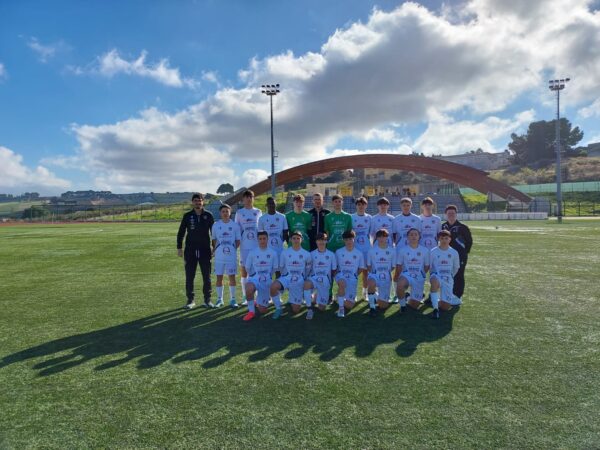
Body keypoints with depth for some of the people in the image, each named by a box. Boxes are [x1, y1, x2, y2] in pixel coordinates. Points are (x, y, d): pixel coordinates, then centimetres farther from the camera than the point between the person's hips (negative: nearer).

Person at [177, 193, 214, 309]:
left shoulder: (208, 215, 2)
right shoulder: (187, 216, 3)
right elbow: (181, 232, 7)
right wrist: (179, 248, 2)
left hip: (205, 250, 0)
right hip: (190, 250, 0)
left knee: (207, 276, 3)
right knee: (189, 277, 4)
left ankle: (207, 300, 14)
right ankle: (190, 300, 14)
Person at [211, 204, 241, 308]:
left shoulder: (235, 225, 0)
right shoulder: (216, 225, 3)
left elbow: (238, 240, 6)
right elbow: (214, 240, 11)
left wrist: (233, 249, -3)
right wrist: (214, 250, 1)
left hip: (231, 256, -1)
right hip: (219, 256, 1)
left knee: (232, 277, 4)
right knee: (219, 277, 6)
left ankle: (232, 299, 14)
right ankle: (219, 299, 17)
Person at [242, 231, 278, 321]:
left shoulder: (273, 253, -3)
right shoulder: (252, 253, -3)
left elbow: (275, 268, 9)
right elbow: (248, 267, 8)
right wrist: (255, 276, 10)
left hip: (267, 281, 1)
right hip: (255, 278, -1)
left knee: (263, 310, 4)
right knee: (249, 289, -40)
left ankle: (259, 302, 42)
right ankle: (251, 311, -16)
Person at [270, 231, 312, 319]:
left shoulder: (306, 254, 2)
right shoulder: (285, 252, 2)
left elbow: (308, 269, 13)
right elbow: (281, 267, 11)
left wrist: (302, 278, 10)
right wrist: (285, 276, 5)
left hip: (299, 280, 0)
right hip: (287, 277, 0)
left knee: (296, 310, -3)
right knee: (273, 286, -35)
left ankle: (292, 300, 34)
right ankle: (278, 308, -12)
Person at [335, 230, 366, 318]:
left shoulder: (359, 253, 4)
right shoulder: (338, 252, 3)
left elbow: (361, 268, 14)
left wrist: (354, 275, 2)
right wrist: (337, 275, -5)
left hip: (353, 277, 1)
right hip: (341, 275, -1)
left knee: (349, 305, -10)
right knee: (342, 283, -42)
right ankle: (340, 307, -21)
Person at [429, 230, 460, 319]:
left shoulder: (454, 253, 4)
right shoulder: (433, 252, -2)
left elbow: (456, 268, 16)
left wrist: (450, 276, 14)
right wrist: (433, 275, -4)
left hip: (448, 279, 2)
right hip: (436, 276, -2)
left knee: (446, 307, -10)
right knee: (435, 281, -44)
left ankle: (436, 302, 26)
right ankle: (435, 308, -33)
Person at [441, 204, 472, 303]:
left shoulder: (462, 227, -8)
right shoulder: (443, 227, 6)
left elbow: (469, 241, 0)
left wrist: (465, 252, -1)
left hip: (460, 256, -5)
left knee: (458, 276, 0)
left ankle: (458, 296, 9)